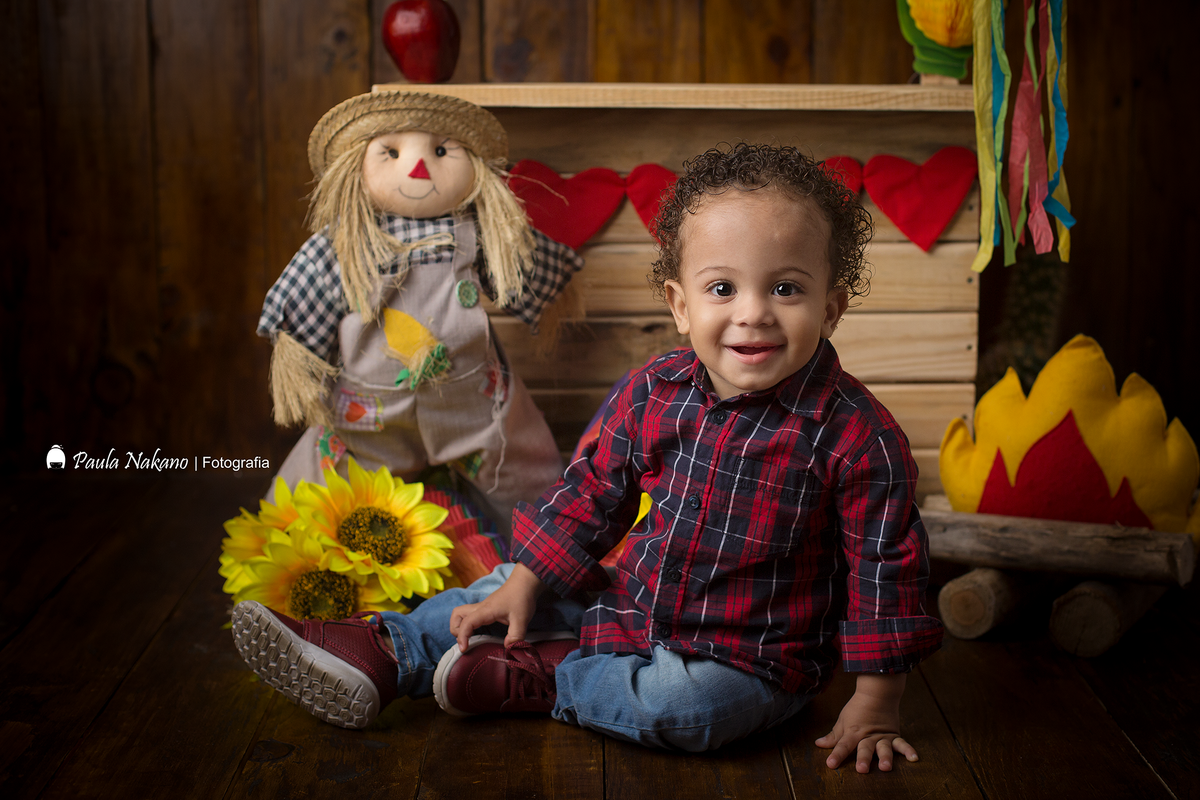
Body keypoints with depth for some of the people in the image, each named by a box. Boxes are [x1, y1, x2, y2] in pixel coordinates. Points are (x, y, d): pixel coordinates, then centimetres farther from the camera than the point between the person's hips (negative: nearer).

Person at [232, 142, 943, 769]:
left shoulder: (857, 435, -21)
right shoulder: (654, 393, -6)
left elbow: (886, 565, -14)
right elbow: (593, 492, 6)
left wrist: (876, 705, -12)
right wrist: (522, 588, 6)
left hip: (748, 662, -5)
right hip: (633, 604, 5)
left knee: (676, 706, -31)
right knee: (520, 584, 4)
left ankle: (541, 676, -10)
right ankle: (384, 654, 11)